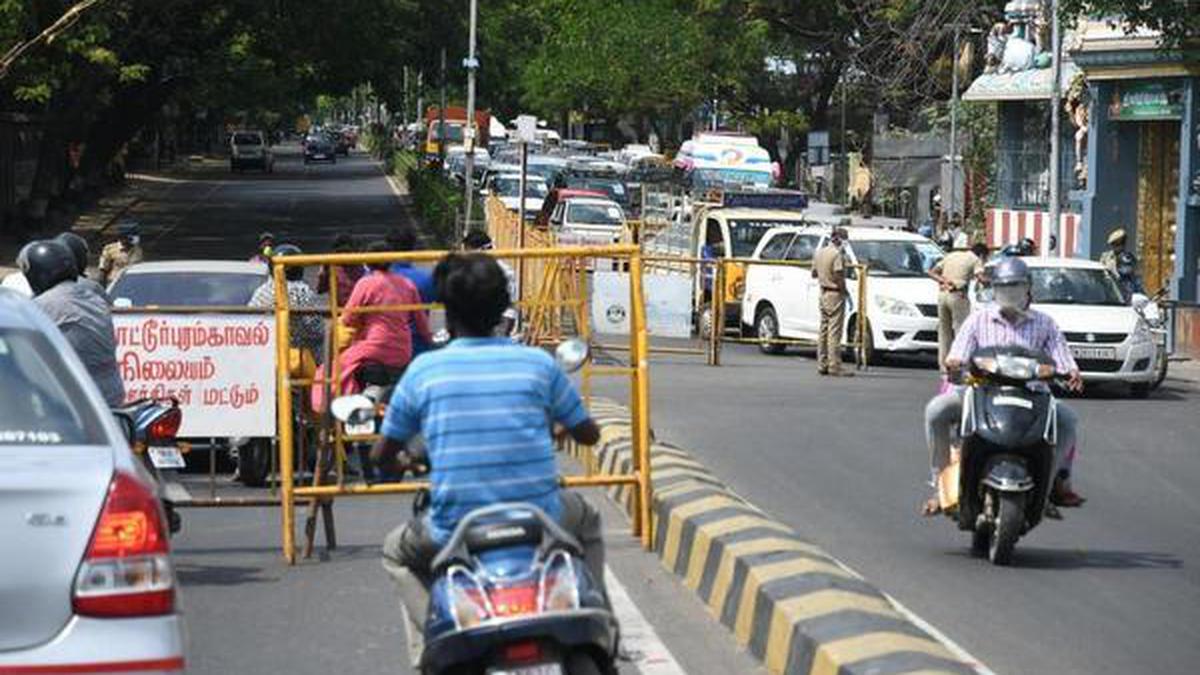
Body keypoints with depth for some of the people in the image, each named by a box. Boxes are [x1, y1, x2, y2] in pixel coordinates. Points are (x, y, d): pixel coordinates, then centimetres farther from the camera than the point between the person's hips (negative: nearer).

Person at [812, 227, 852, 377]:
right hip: (835, 294, -9)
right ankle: (834, 367, -8)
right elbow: (838, 276, -21)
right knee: (834, 332, -8)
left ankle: (822, 364, 17)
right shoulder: (837, 254, -16)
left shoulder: (819, 253, 11)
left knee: (824, 330, 14)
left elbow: (814, 273, 19)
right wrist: (844, 290, -8)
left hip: (823, 294, 9)